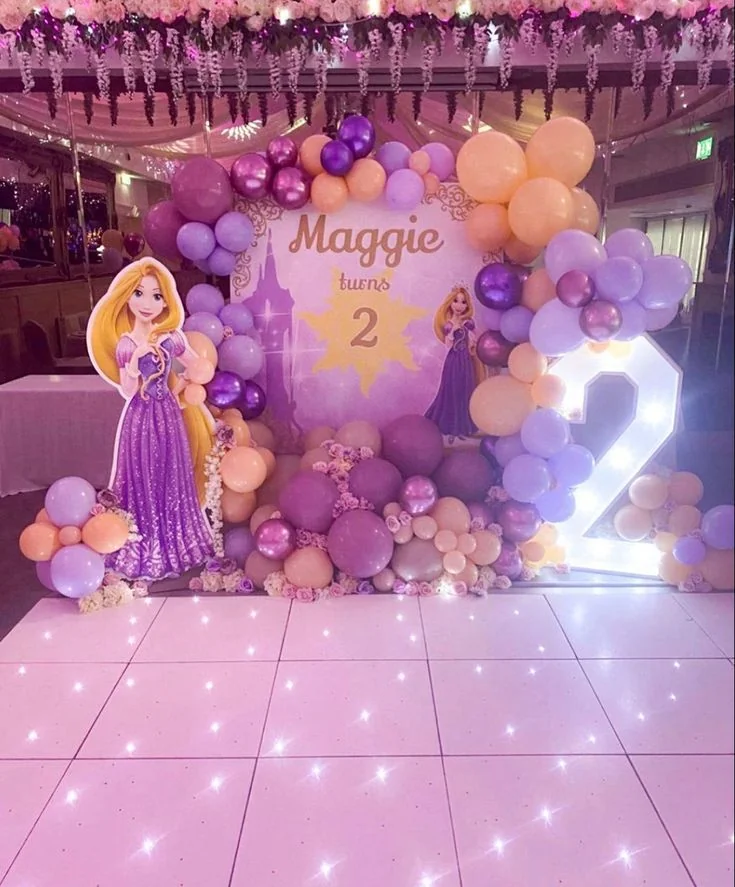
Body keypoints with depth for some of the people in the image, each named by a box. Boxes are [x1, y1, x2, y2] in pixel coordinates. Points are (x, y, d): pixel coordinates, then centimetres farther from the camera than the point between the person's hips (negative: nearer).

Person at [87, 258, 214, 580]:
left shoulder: (172, 337, -2)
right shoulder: (126, 344, -9)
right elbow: (127, 391, -12)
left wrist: (180, 384, 3)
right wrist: (135, 362, -24)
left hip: (168, 415, 3)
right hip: (141, 418, -3)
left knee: (173, 479, 11)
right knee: (144, 480, 5)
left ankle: (175, 541, 27)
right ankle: (145, 548, 19)